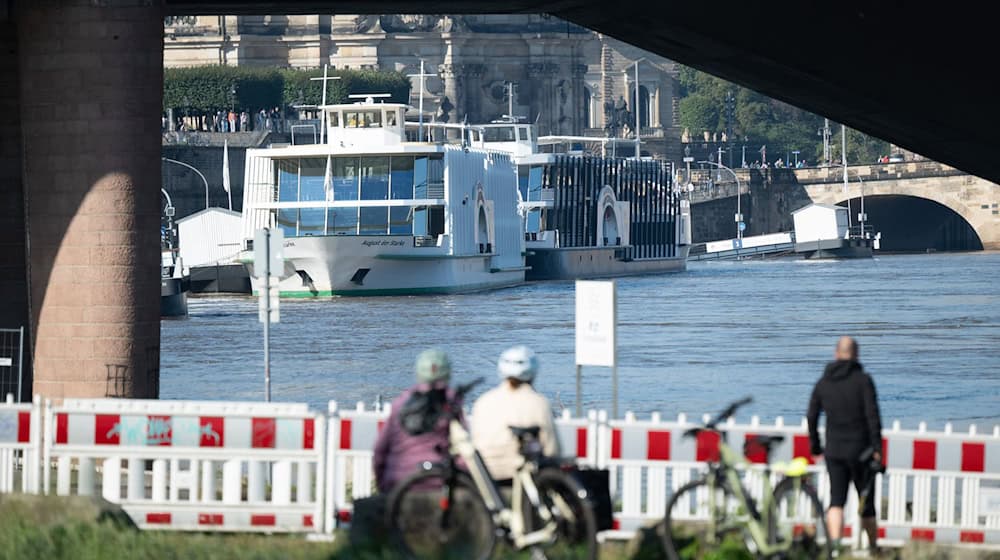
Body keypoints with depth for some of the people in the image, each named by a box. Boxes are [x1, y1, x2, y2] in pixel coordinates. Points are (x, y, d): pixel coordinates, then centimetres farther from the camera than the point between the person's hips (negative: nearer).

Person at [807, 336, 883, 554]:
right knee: (866, 501, 10)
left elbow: (811, 417, 8)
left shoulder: (823, 383, 6)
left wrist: (815, 446, 18)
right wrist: (877, 446, -12)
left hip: (834, 450, 2)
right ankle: (873, 546, 20)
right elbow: (872, 414, -13)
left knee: (836, 500, -2)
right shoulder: (862, 379, -6)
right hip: (860, 450, -2)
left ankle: (834, 542, -23)